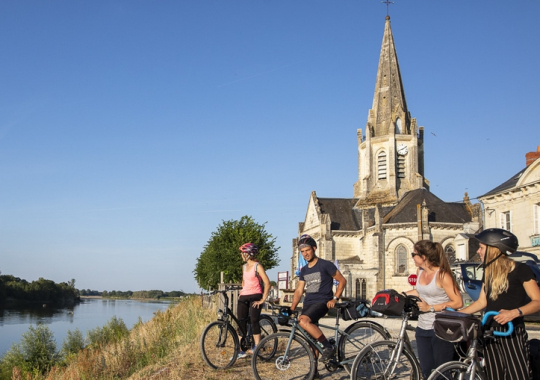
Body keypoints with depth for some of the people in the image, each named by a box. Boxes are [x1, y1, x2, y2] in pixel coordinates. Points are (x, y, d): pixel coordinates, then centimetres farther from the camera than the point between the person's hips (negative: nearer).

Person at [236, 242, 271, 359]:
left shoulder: (257, 266, -6)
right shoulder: (244, 266, 15)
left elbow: (267, 283, -12)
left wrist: (263, 299, -15)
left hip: (255, 296, -7)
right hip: (244, 297, 7)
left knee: (254, 321, -13)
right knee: (241, 322, 0)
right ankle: (242, 350, 3)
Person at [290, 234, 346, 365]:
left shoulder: (325, 265, -4)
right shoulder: (304, 270, 15)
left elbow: (342, 280, -2)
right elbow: (299, 290, 14)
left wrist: (334, 299, -11)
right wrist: (292, 309, 3)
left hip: (322, 302, -7)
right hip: (308, 304, 7)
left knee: (303, 321, -31)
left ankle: (328, 346, -21)